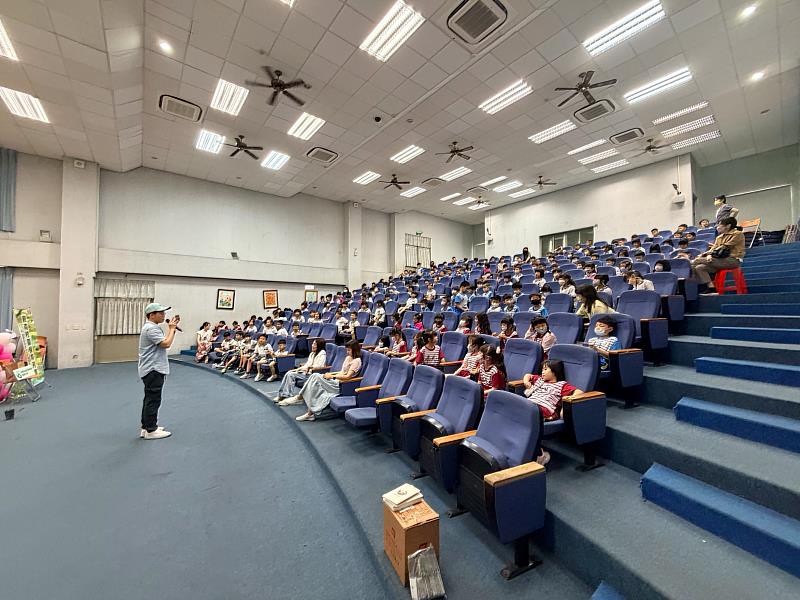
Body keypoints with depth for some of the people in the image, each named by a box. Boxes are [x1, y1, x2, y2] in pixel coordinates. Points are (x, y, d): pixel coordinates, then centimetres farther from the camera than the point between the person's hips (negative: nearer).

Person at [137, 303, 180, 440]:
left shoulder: (151, 327, 15)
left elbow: (164, 341, 14)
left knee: (150, 399, 17)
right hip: (153, 370, -11)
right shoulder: (151, 328, -19)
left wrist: (172, 328, 4)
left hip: (152, 369, 11)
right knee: (153, 400, -4)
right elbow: (166, 344, -25)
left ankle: (145, 427, 26)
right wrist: (172, 328, -13)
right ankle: (150, 430, 4)